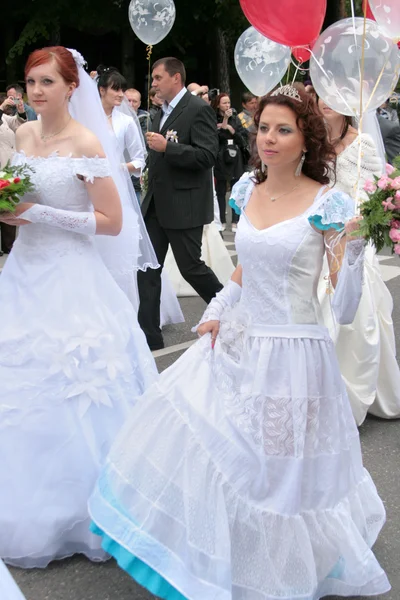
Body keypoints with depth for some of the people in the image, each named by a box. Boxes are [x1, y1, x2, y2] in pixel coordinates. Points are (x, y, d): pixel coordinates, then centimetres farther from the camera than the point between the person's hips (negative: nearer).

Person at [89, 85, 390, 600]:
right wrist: (216, 314, 7)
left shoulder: (327, 203, -13)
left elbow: (344, 308, -16)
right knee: (201, 446, 15)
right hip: (236, 345, 7)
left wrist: (353, 244, -30)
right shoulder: (250, 192, 5)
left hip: (291, 356, -6)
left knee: (275, 474, 4)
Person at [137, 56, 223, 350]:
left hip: (184, 206, -8)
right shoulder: (162, 112, 15)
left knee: (190, 266, 1)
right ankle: (149, 335, 9)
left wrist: (166, 147, -24)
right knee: (148, 268, 4)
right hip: (157, 204, 8)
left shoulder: (198, 109, -11)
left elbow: (207, 155, -20)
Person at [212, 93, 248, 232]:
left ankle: (235, 222, 6)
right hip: (220, 160, -3)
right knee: (220, 191, 3)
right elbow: (215, 137, -16)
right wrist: (224, 121, -16)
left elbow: (244, 136, 4)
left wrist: (231, 129, -9)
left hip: (235, 159, 3)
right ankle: (222, 221, 13)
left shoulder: (235, 118, 8)